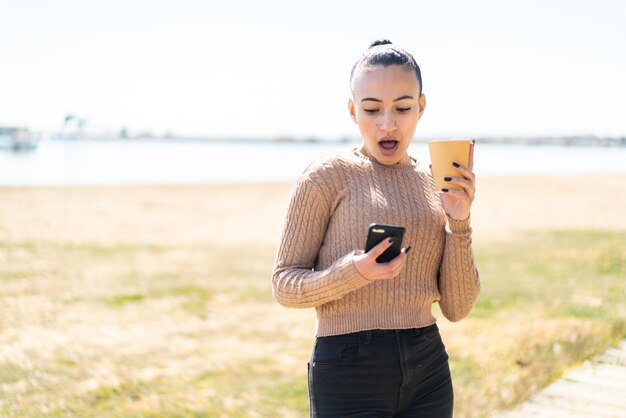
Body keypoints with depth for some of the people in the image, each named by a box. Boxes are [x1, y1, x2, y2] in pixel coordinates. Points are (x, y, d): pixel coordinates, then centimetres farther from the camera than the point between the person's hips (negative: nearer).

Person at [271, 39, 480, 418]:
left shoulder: (436, 184, 7)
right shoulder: (327, 177, -5)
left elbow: (457, 308, 4)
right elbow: (285, 284, -5)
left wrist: (459, 222, -8)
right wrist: (352, 273, -22)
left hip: (428, 372, 4)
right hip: (348, 371, -4)